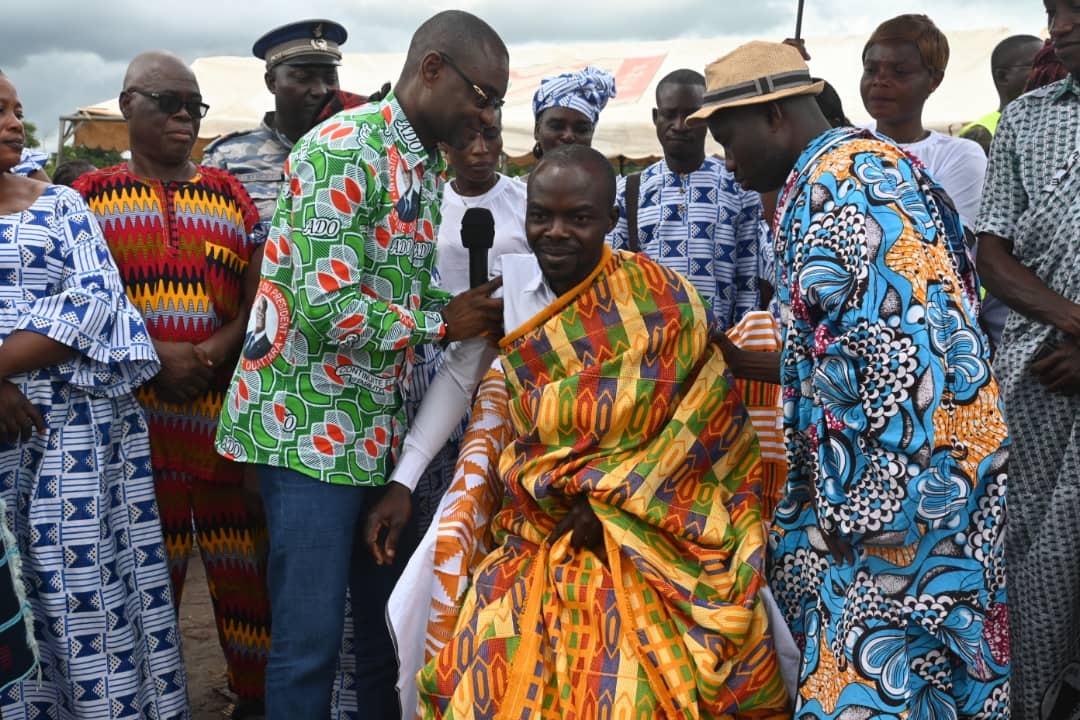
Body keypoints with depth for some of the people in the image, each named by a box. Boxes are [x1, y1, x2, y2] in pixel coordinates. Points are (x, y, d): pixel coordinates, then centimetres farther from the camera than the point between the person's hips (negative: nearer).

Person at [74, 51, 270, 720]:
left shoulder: (227, 191, 13)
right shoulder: (90, 195, 7)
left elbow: (260, 292, 7)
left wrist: (215, 350, -10)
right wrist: (154, 355, -14)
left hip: (225, 405, 2)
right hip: (132, 409, -1)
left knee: (241, 553, 3)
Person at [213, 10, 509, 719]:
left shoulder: (428, 166, 11)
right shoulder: (345, 148, -17)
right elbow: (322, 307, -24)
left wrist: (474, 307, 0)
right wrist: (441, 323, -12)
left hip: (383, 427, 9)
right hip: (311, 423, -8)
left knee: (389, 621, 16)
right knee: (311, 640, -1)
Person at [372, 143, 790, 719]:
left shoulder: (662, 299, -10)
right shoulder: (507, 282, -1)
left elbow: (699, 416, -6)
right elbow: (458, 377, 8)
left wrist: (610, 502, -10)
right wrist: (402, 483, 4)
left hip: (651, 527, -3)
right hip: (536, 534, 3)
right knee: (499, 673, -9)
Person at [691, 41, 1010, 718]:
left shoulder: (849, 174, -15)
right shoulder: (822, 179, 15)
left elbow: (909, 344, -24)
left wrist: (871, 504, -23)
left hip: (910, 479, -10)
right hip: (856, 470, 10)